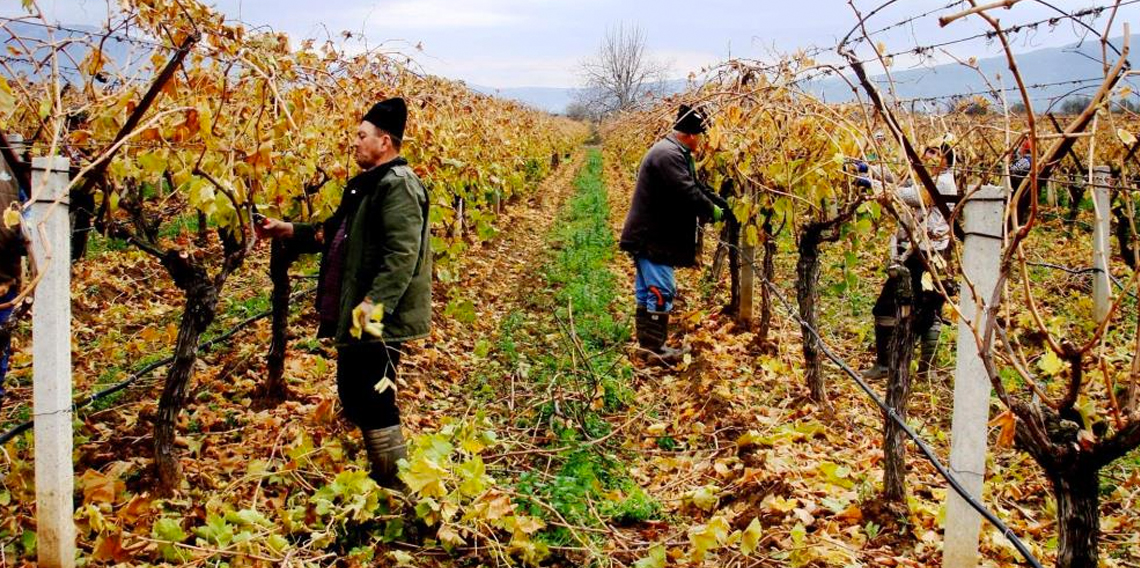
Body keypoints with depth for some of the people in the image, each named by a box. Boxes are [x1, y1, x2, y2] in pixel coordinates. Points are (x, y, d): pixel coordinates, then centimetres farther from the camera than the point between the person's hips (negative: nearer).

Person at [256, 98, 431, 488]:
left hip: (379, 320, -11)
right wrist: (286, 230, 18)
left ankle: (398, 490, 4)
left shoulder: (398, 185, -16)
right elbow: (334, 234, 26)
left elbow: (402, 255, -26)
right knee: (353, 397, 18)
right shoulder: (368, 184, 18)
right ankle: (381, 476, 31)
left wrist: (374, 304, -31)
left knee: (374, 403, -7)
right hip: (355, 316, 11)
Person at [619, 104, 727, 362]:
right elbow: (688, 195, -25)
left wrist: (723, 204, 13)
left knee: (647, 290, 16)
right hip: (652, 239, -11)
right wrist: (713, 212, -10)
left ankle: (646, 341, 24)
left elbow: (696, 186, 20)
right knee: (661, 291, -6)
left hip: (648, 236, 11)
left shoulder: (674, 152, 15)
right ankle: (654, 346, 0)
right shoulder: (668, 155, -21)